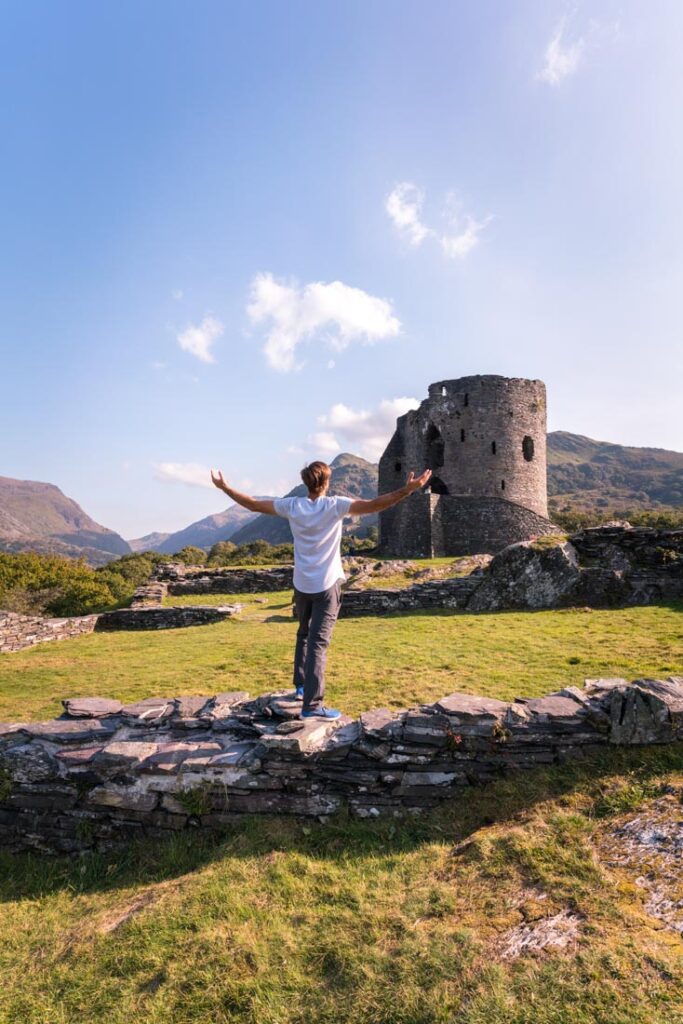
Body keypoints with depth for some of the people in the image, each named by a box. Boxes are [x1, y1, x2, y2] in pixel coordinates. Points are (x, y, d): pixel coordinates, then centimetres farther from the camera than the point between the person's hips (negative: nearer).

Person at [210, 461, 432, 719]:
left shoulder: (292, 506, -2)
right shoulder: (335, 505, -12)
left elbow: (253, 504, 5)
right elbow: (373, 505, -21)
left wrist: (224, 487, 16)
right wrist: (407, 490, -20)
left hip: (301, 585, 4)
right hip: (326, 585, -4)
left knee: (304, 635, 24)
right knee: (318, 643, -4)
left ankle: (301, 686, 32)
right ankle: (312, 704, -5)